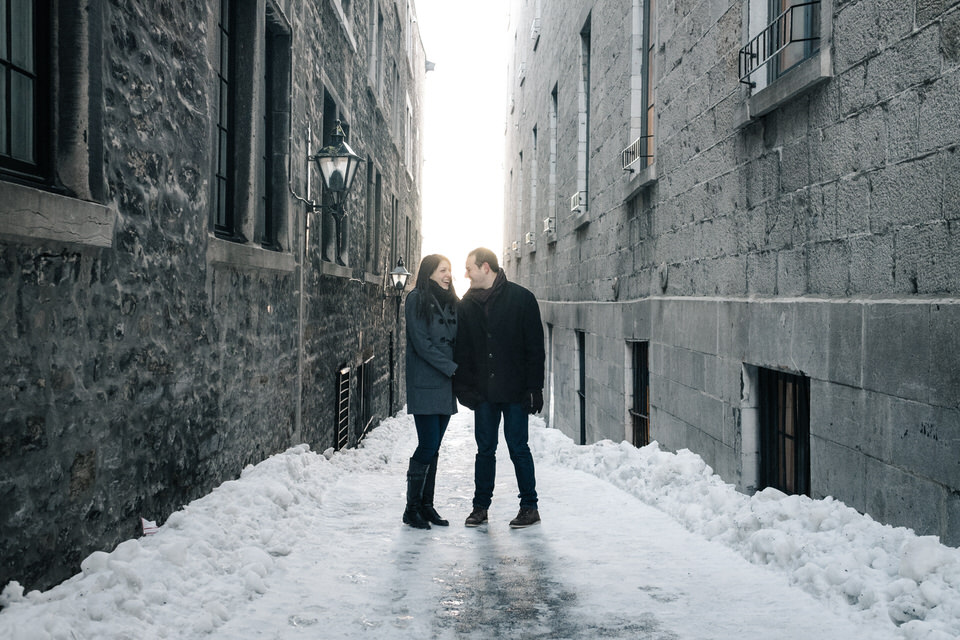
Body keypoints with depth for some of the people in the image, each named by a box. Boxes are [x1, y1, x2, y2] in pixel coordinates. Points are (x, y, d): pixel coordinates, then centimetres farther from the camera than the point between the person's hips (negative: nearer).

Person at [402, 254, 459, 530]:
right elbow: (422, 343, -13)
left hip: (445, 386, 6)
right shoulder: (417, 300, -6)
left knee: (433, 448, 8)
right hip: (424, 385, -6)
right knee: (428, 446, -8)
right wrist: (453, 368, -14)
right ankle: (412, 508, 3)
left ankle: (427, 505, 15)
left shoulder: (452, 302, 15)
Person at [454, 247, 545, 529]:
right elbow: (460, 349, 10)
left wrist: (534, 387, -9)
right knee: (485, 449, 8)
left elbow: (535, 347, -4)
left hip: (514, 390, -3)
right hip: (483, 391, 4)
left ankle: (529, 506, 12)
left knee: (518, 448, 1)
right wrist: (464, 387, -1)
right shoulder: (467, 304, 8)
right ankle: (480, 506, 18)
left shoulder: (521, 298, -3)